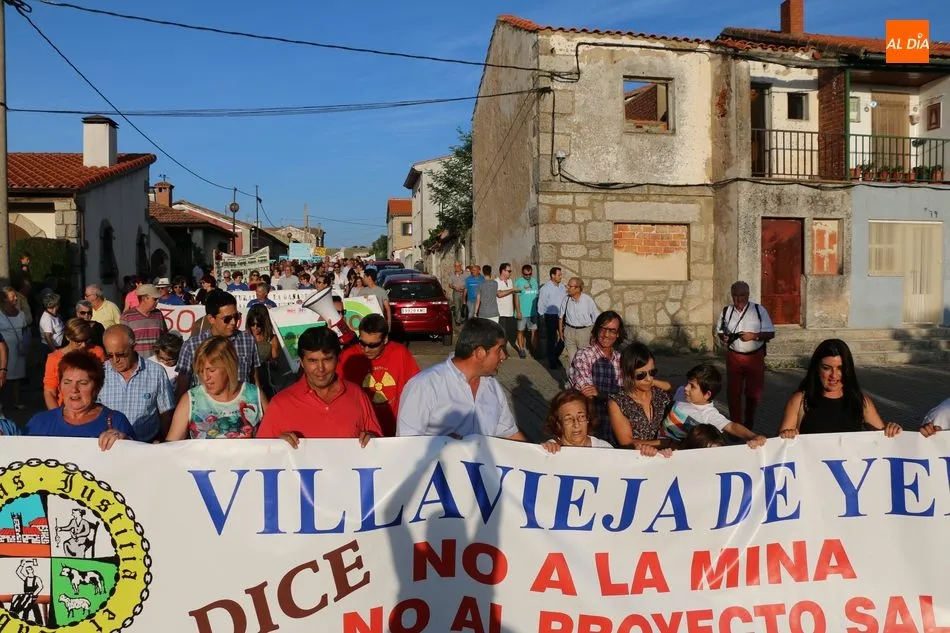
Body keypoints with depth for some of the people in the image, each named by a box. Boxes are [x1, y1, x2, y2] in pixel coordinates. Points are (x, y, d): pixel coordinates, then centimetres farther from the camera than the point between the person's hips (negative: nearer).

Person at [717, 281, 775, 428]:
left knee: (753, 393, 10)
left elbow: (771, 333, -7)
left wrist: (754, 336, -23)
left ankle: (749, 422, 31)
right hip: (733, 357, 1)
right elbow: (720, 331, 12)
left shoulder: (759, 310, -8)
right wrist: (723, 337, -11)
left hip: (755, 357, -1)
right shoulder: (726, 311, 0)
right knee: (733, 392, 3)